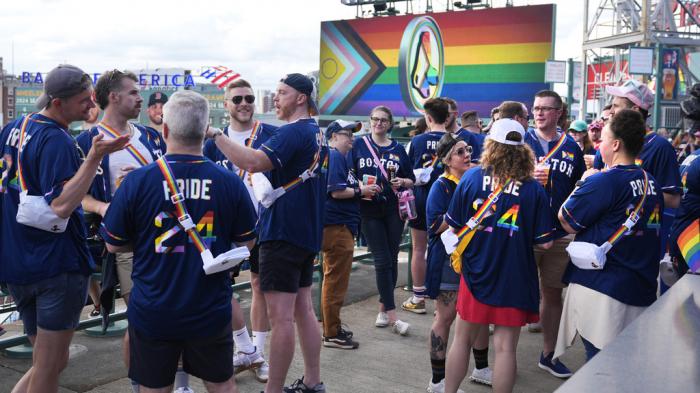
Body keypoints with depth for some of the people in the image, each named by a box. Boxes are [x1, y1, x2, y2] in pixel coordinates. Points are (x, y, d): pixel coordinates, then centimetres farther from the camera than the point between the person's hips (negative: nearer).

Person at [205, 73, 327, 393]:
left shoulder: (292, 132, -16)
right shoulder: (316, 133, 14)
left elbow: (253, 162, -30)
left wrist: (215, 134, -24)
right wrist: (267, 167, 15)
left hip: (283, 234, -10)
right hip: (307, 232, 10)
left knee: (280, 317, -5)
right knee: (303, 309, 15)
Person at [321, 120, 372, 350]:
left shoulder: (341, 157, 18)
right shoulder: (334, 157, -14)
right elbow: (336, 191, -22)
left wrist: (363, 190, 9)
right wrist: (361, 191, -10)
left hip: (341, 225, 11)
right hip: (336, 226, -11)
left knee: (334, 280, 18)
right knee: (336, 281, -4)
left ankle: (332, 327, 29)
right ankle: (332, 334, 4)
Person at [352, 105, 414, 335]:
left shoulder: (398, 150, 9)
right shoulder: (359, 145, 5)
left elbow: (411, 180, 14)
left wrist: (402, 182, -7)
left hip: (393, 210, 2)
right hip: (369, 210, -2)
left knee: (391, 260, 6)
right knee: (382, 261, -5)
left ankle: (383, 310, 21)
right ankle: (392, 316, -3)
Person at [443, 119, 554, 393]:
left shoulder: (471, 178, -8)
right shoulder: (534, 190, -11)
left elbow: (454, 227, -2)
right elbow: (545, 242, -8)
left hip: (475, 273, 2)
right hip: (514, 278, -1)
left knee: (462, 339, 17)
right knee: (505, 347, 8)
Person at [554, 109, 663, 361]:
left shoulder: (603, 181, -15)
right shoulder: (651, 183, 9)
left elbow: (567, 222, -8)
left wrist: (584, 182, 5)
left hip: (602, 289, -7)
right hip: (642, 289, 7)